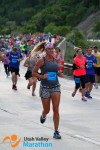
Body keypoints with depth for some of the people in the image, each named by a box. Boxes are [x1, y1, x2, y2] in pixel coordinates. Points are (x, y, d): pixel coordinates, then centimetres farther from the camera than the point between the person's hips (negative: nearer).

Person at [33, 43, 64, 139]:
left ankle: (56, 132, -3)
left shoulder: (55, 60, 6)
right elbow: (34, 73, -4)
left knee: (56, 110, -7)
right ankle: (43, 116, 48)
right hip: (45, 88, -3)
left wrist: (59, 74, 2)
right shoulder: (42, 61, -7)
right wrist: (42, 76, -20)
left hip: (55, 87, 3)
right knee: (47, 110, 9)